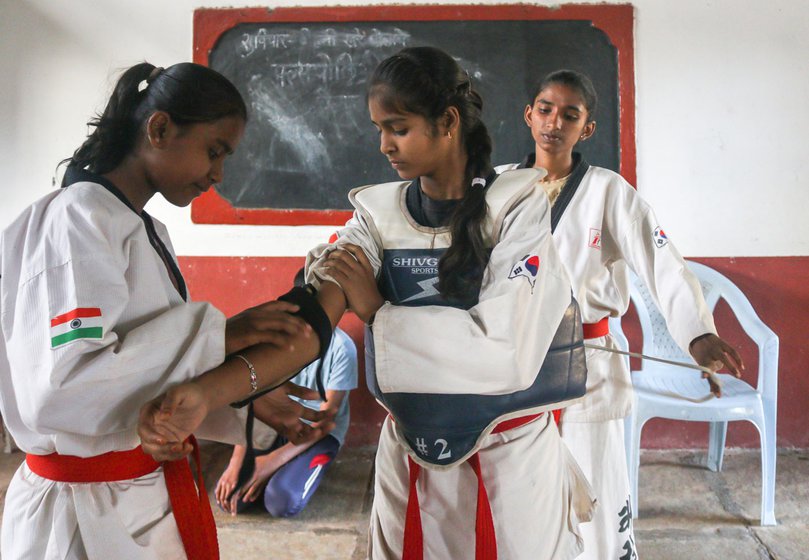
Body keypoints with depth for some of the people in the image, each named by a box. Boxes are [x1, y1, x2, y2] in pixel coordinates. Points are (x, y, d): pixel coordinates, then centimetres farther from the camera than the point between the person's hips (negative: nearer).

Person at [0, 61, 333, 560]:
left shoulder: (149, 232, 9)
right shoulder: (77, 219, -19)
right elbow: (57, 390, -29)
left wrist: (249, 398, 1)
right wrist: (217, 336, -27)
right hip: (90, 514, -8)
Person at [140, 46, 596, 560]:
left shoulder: (518, 208, -13)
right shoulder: (378, 213, -3)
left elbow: (508, 350, -23)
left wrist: (377, 311, -17)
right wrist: (209, 391, -32)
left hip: (513, 458, -3)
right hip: (410, 458, 3)